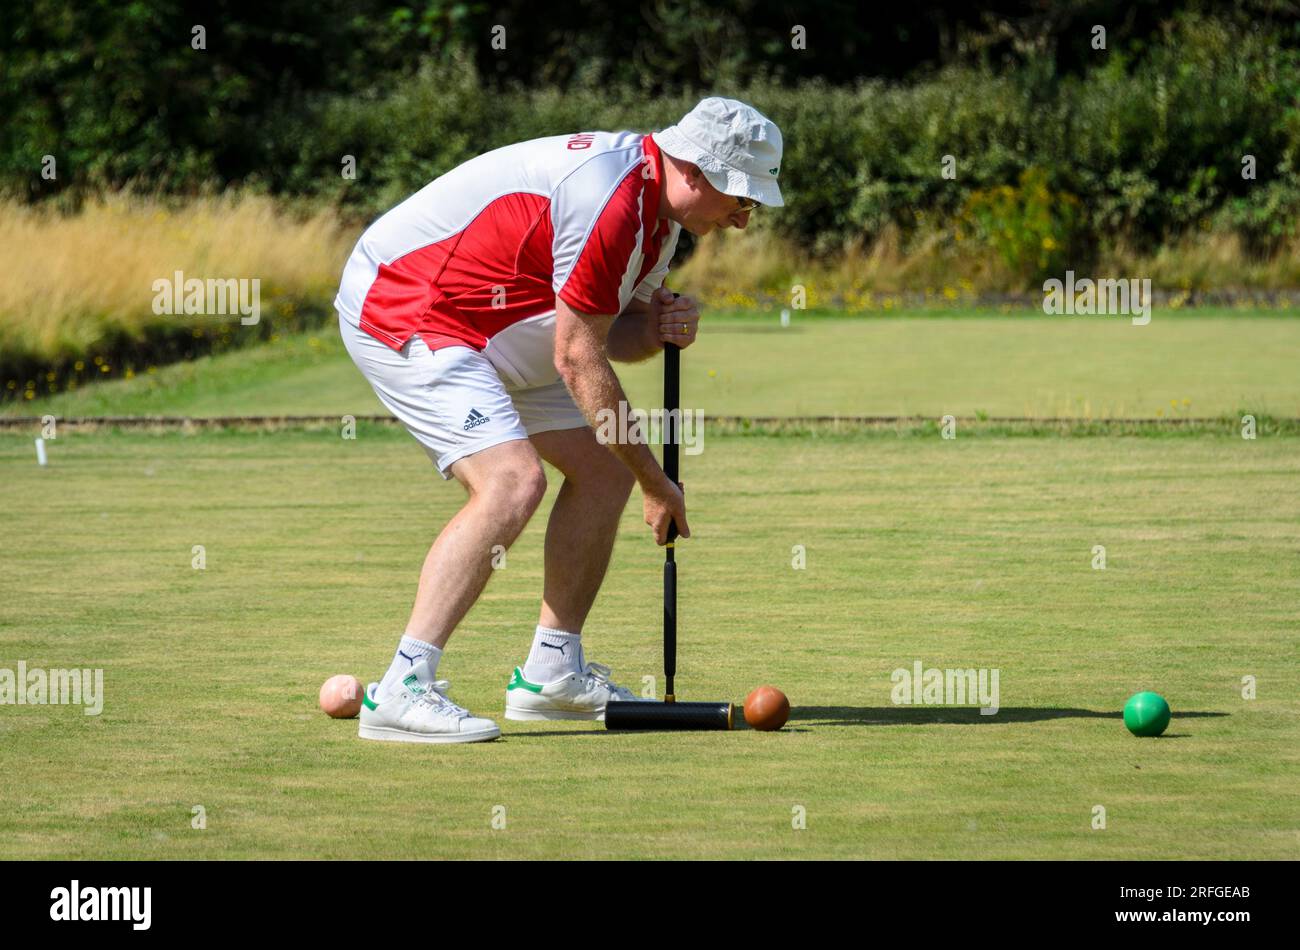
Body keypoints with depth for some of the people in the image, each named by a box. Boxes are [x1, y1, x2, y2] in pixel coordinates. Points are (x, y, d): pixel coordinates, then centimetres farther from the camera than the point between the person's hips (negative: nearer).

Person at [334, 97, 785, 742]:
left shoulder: (655, 204, 5)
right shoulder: (611, 203, -27)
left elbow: (610, 336, 14)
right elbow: (578, 360, -23)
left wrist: (658, 329, -11)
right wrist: (655, 482, -15)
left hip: (489, 336, 11)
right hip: (400, 310, -11)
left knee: (603, 468, 9)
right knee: (512, 480, -26)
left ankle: (551, 672, 17)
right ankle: (401, 690, -27)